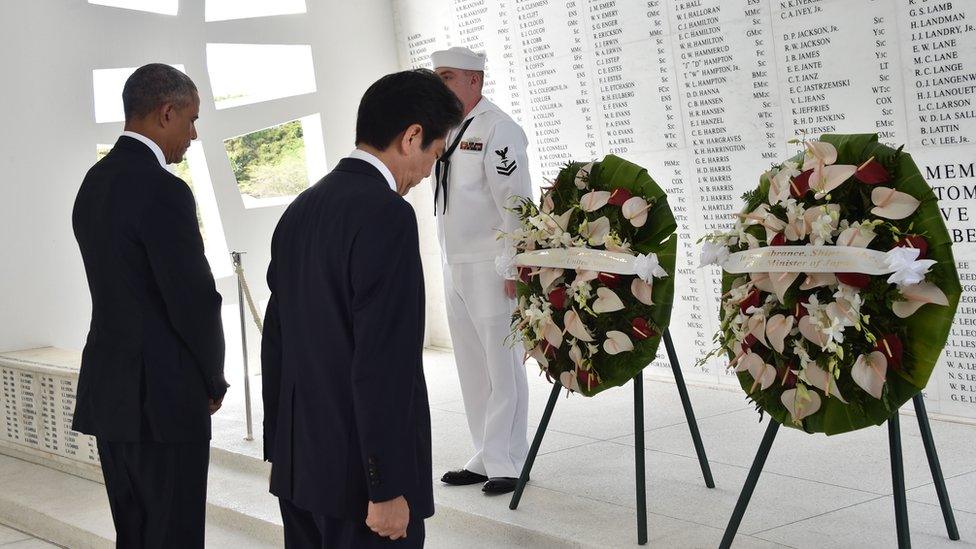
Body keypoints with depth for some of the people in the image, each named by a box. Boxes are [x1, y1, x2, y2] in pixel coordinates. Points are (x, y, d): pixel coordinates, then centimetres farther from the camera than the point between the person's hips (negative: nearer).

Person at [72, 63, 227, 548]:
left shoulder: (94, 182, 10)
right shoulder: (162, 190, -18)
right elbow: (195, 300, -18)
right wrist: (214, 381, 0)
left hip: (108, 390, 9)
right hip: (161, 397, -9)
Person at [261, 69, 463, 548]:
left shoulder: (301, 209, 9)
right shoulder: (387, 215, -17)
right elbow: (383, 362, -22)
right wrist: (389, 487, -18)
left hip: (299, 466, 8)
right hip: (361, 473, -8)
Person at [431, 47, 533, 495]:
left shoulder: (497, 129, -11)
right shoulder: (447, 131, 15)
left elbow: (515, 203, -16)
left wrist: (511, 268, -19)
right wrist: (450, 265, 17)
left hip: (492, 268, -9)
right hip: (455, 267, 9)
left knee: (502, 367, -3)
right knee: (473, 369, 12)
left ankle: (506, 463, 4)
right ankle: (485, 458, 20)